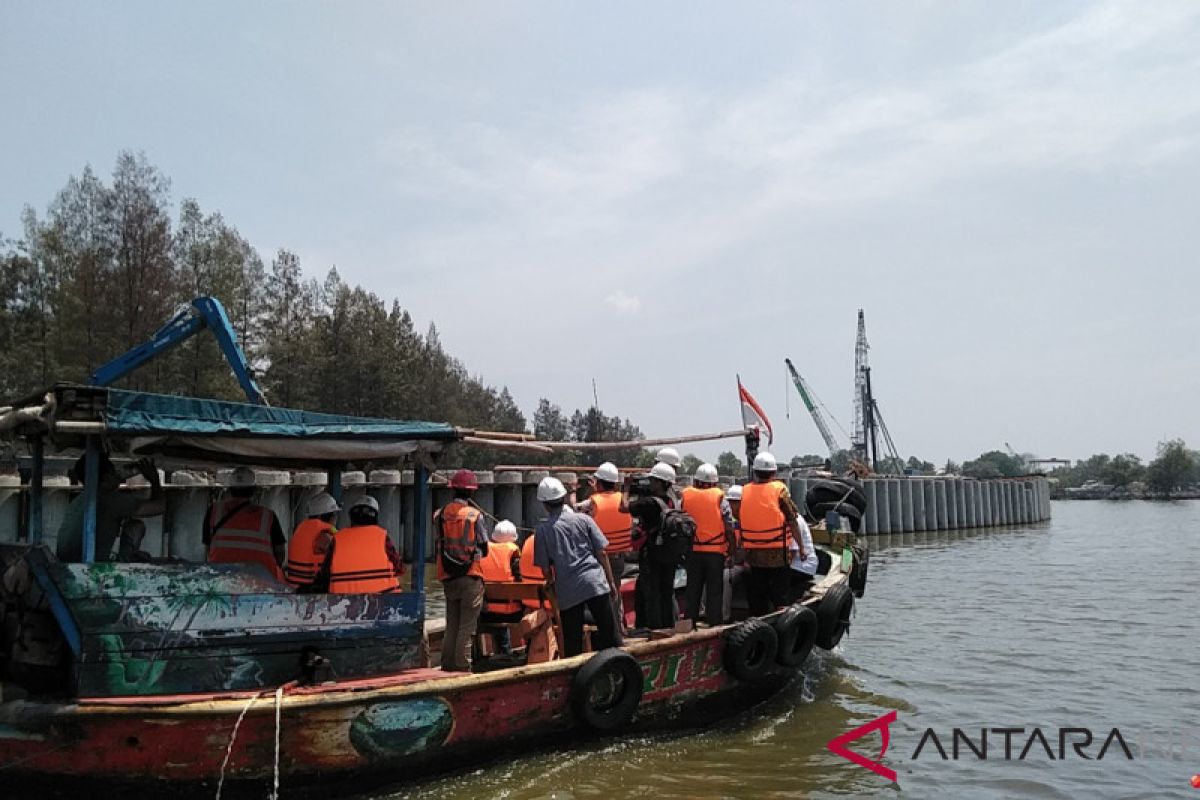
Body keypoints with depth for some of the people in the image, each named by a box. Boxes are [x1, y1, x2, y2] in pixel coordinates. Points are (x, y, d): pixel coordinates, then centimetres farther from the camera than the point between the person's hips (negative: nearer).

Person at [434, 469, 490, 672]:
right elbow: (484, 549, -3)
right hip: (471, 577, -4)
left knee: (451, 624, 15)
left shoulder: (439, 514, 2)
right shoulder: (475, 515, -9)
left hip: (447, 577, 4)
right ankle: (462, 665, 0)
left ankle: (448, 664, 18)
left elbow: (439, 543, 6)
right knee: (467, 625, 1)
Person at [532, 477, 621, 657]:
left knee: (572, 643, 9)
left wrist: (552, 589, 17)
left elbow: (546, 568, 2)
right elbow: (601, 553, 3)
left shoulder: (542, 529, 1)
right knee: (610, 635, 6)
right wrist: (611, 581, 11)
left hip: (567, 591, 0)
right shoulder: (583, 519, 3)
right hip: (596, 583, 0)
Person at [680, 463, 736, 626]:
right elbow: (729, 528, -7)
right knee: (715, 589, 6)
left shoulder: (685, 496, -2)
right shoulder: (719, 498, -8)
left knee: (693, 588, 12)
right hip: (716, 551, -2)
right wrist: (731, 548, 3)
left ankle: (691, 619, 17)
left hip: (692, 551, 2)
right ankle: (714, 621, 9)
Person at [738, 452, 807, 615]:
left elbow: (739, 520, 6)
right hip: (777, 553, -3)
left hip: (752, 553, 3)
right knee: (779, 595, 7)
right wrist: (801, 547, 3)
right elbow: (792, 522, -6)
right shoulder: (779, 489, -8)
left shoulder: (744, 491, 1)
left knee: (756, 597, 12)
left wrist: (739, 549, 16)